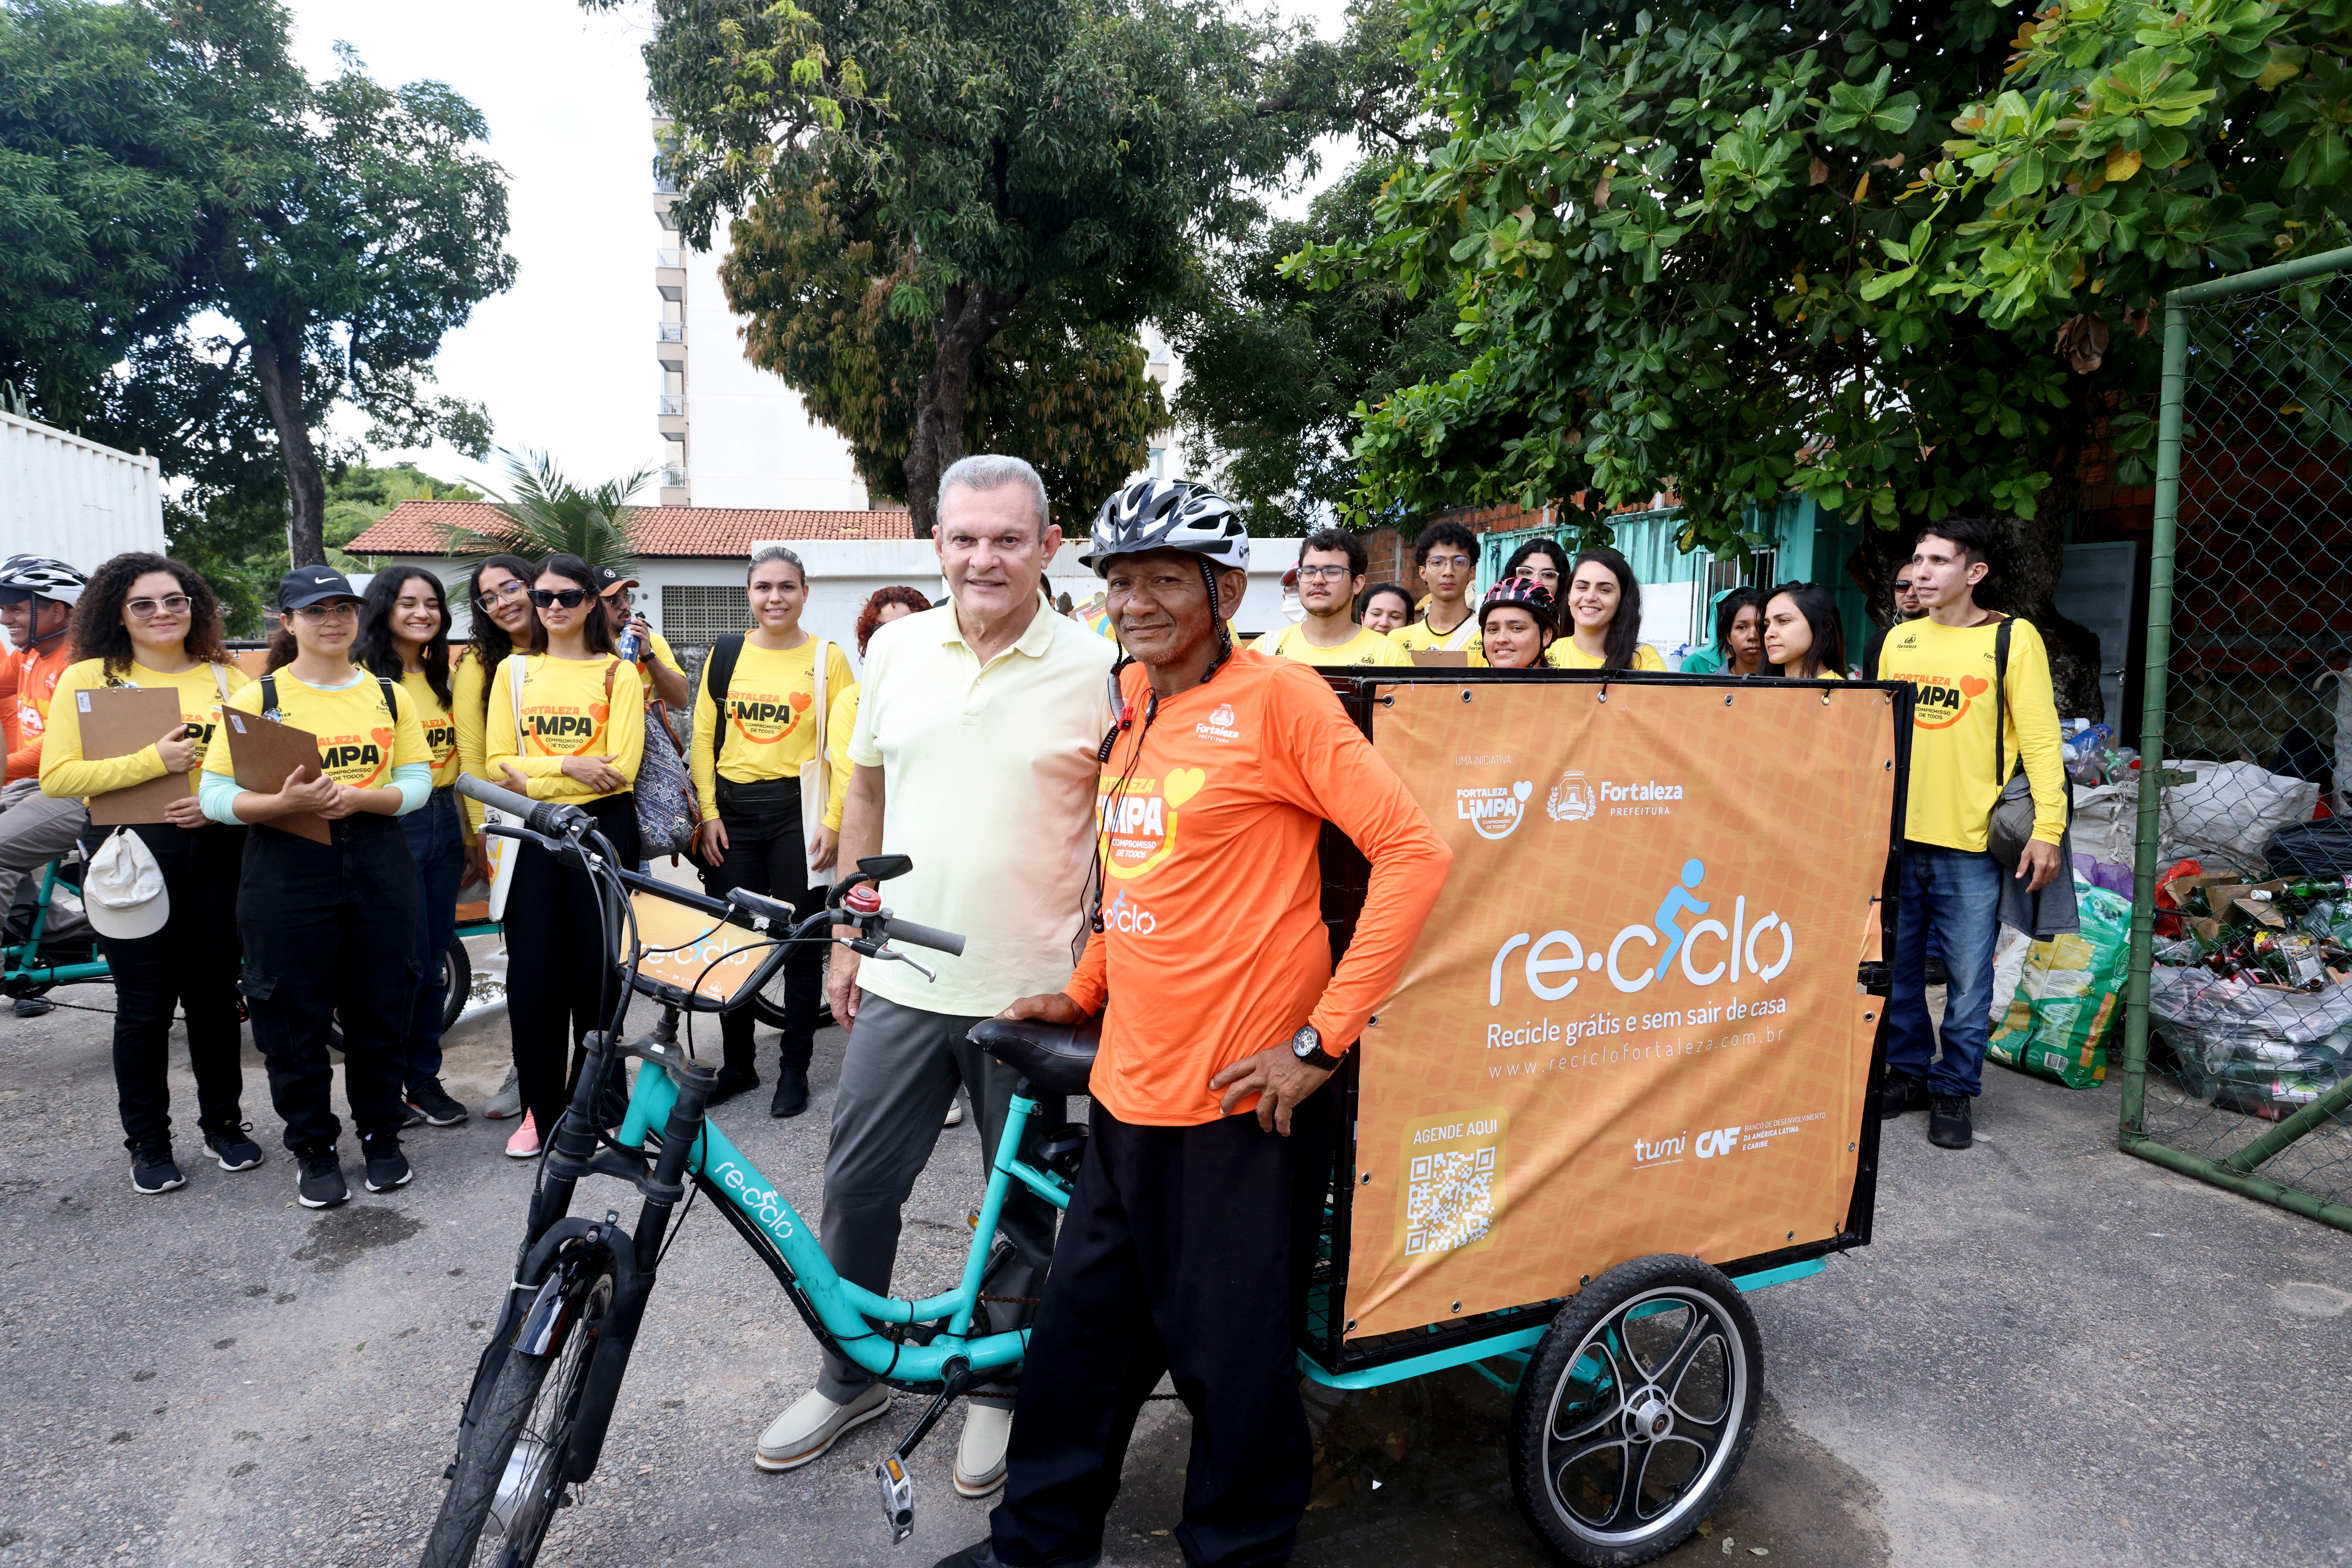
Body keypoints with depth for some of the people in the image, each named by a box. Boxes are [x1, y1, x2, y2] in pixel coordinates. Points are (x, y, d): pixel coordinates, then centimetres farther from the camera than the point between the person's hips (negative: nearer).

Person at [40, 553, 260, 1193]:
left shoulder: (226, 678, 8)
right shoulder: (88, 679, 0)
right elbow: (57, 777, -7)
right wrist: (152, 762, -18)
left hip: (216, 855, 2)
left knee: (215, 998, 10)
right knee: (145, 1007, 5)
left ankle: (223, 1122, 27)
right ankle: (148, 1142, 21)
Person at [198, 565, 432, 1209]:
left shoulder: (387, 695, 8)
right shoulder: (257, 697, 0)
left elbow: (418, 782, 2)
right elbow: (216, 797, -4)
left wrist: (358, 797, -17)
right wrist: (284, 803, -23)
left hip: (377, 861, 2)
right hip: (287, 870, -2)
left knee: (381, 1007, 8)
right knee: (295, 1015, 4)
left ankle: (382, 1135, 26)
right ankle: (314, 1149, 21)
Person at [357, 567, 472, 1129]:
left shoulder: (443, 678, 14)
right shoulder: (365, 678, -6)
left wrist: (472, 832, 18)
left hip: (442, 823, 6)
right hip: (390, 826, -6)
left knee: (433, 963, 10)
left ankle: (424, 1079, 21)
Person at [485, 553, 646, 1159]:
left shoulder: (618, 673, 2)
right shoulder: (513, 671, 10)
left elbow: (621, 768, -9)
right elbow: (499, 764, 2)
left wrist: (534, 776, -12)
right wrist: (569, 766, -13)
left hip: (602, 827, -2)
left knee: (597, 968, 2)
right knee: (533, 972, 1)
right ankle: (540, 1108, 15)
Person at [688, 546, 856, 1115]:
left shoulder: (827, 658, 1)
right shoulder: (725, 655, 9)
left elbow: (844, 747, -4)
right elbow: (702, 739, 9)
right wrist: (708, 814, 1)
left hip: (798, 812, -3)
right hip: (732, 814, 3)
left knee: (801, 942, 4)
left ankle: (795, 1068, 17)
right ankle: (738, 1064, 23)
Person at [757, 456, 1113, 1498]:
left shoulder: (1096, 669, -9)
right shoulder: (896, 647, 2)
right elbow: (866, 796, 11)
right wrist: (846, 939, 11)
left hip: (1032, 993, -3)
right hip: (900, 983, 3)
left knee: (1024, 1212, 13)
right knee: (855, 1189, 13)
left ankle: (999, 1386, 36)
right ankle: (850, 1377, 36)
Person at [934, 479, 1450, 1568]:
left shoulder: (1276, 699, -12)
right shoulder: (1129, 702, 10)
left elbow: (1413, 852, -17)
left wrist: (1322, 1038, -19)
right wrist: (1085, 989, 13)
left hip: (1240, 1101, -7)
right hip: (1129, 1090, 7)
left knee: (1233, 1359, 9)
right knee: (1082, 1337, 19)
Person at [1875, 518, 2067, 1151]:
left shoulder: (2013, 639, -2)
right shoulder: (1900, 640, 11)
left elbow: (2040, 739, -6)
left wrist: (2047, 827, -13)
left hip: (1970, 844, -4)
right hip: (1894, 836, 4)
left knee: (1968, 976, 3)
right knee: (1895, 967, 10)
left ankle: (1954, 1090, 17)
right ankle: (1907, 1073, 26)